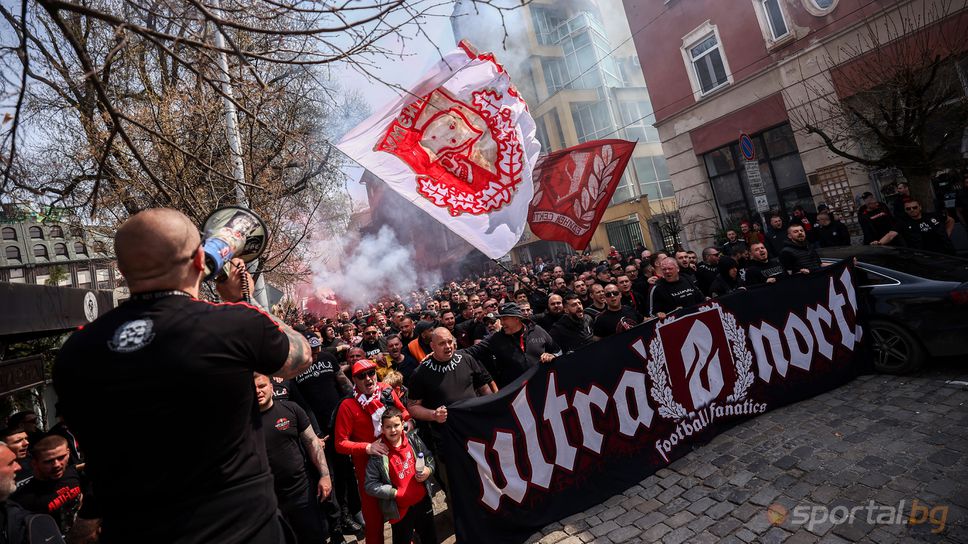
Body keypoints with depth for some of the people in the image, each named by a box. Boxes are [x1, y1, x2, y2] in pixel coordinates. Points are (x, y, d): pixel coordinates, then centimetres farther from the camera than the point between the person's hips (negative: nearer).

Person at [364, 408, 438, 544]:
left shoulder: (414, 439, -7)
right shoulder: (378, 453, -17)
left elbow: (429, 457, 8)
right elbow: (370, 485, -14)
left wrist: (429, 469, -12)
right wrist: (394, 492, -18)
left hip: (423, 501, 4)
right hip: (400, 509, -3)